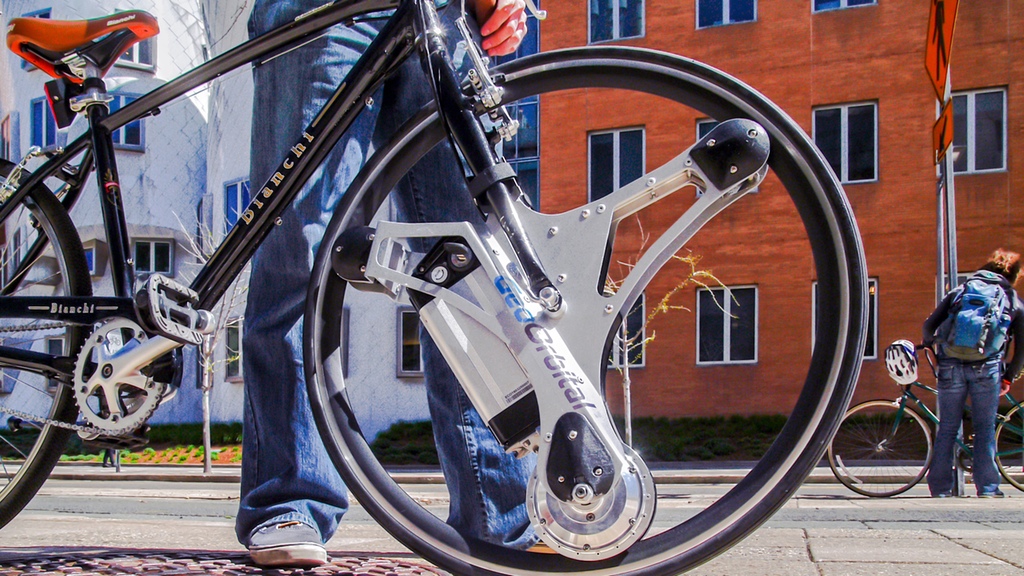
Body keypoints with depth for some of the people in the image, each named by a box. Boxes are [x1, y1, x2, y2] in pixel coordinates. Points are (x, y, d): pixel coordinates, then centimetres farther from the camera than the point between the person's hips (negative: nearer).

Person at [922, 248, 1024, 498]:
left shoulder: (960, 291, 19)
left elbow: (929, 325, 12)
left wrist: (928, 343, 30)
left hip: (951, 366, 1)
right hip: (987, 367, -1)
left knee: (947, 428, 7)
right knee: (985, 429, 6)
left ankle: (940, 487, 8)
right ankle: (987, 488, 5)